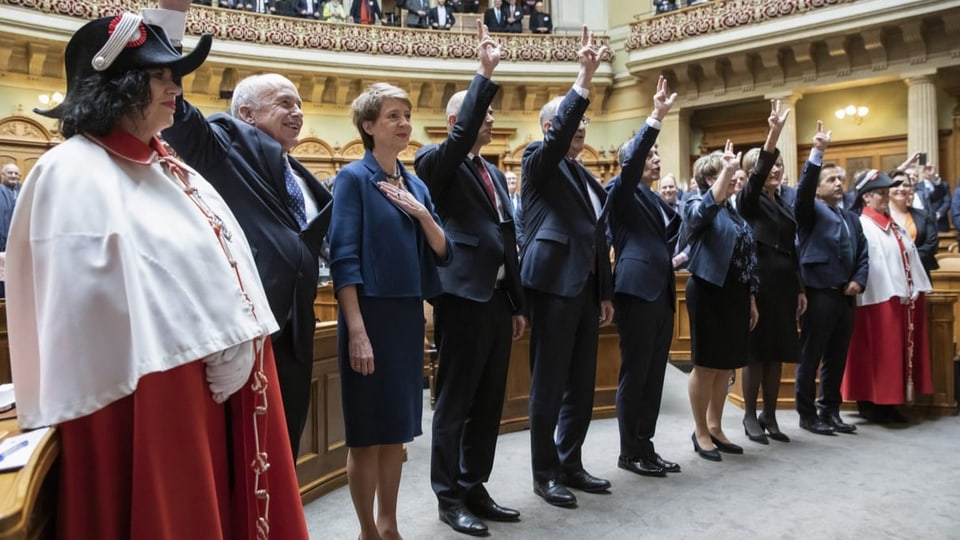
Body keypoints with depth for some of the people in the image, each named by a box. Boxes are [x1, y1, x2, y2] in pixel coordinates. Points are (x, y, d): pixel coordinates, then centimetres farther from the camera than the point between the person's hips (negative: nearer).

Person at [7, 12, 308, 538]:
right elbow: (92, 306, -19)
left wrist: (235, 348, 0)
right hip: (146, 399, -8)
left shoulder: (169, 170, 15)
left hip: (215, 382, 8)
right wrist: (214, 355, -15)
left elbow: (225, 263, 13)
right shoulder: (74, 174, -11)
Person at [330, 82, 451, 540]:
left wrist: (421, 213, -9)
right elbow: (344, 259, -14)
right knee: (367, 433, 3)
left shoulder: (416, 185, 12)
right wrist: (357, 331, -19)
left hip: (409, 315, 7)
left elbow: (443, 254, 8)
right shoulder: (354, 178, -6)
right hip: (370, 313, -7)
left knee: (397, 429, 14)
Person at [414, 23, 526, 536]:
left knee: (488, 402, 13)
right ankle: (449, 497, 15)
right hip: (463, 298, -8)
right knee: (455, 401, 2)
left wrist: (518, 304, 17)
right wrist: (485, 74, -24)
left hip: (498, 299, 8)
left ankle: (475, 489, 26)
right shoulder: (435, 162, -2)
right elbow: (460, 137, -26)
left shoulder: (495, 173, 18)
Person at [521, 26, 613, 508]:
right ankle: (545, 474, 11)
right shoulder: (537, 160, 0)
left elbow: (598, 238, 20)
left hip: (586, 288, 8)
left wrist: (605, 293, 18)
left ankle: (571, 464, 25)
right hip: (554, 284, -8)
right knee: (549, 384, -1)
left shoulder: (586, 176, 20)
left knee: (581, 383, 13)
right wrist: (584, 78, -26)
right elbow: (559, 132, -23)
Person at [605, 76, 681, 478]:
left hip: (662, 290, 8)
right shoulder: (621, 191, -2)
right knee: (634, 372, -3)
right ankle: (630, 452, 7)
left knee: (654, 372, 10)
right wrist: (656, 118, -25)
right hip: (637, 290, -8)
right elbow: (630, 162, -21)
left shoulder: (654, 198, 21)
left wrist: (673, 257, 10)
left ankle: (646, 447, 19)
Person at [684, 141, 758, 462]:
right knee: (706, 365, -1)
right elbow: (707, 209, -32)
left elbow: (747, 257, 18)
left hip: (735, 294, 8)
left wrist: (751, 298, 15)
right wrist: (728, 169, -33)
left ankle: (715, 427, 23)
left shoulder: (734, 212, 16)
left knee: (725, 366, 12)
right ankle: (701, 433, 10)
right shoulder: (697, 205, -5)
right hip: (708, 292, -8)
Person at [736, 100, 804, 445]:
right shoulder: (749, 200, -3)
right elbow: (758, 174, -24)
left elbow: (792, 249, 17)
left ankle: (770, 416, 18)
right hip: (759, 282, -6)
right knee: (756, 350, -1)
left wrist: (800, 288, 13)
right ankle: (750, 415, 11)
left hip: (784, 283, 6)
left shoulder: (786, 205, 15)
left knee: (778, 352, 9)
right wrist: (774, 132, -35)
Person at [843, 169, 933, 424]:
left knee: (900, 352, 11)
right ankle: (873, 404, 6)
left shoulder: (894, 226, 16)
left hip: (906, 297, 8)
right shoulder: (861, 226, -9)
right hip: (881, 299, -8)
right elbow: (870, 264, -16)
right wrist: (894, 294, -19)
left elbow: (911, 257, 14)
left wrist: (918, 289, 4)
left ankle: (889, 403, 19)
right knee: (879, 353, -3)